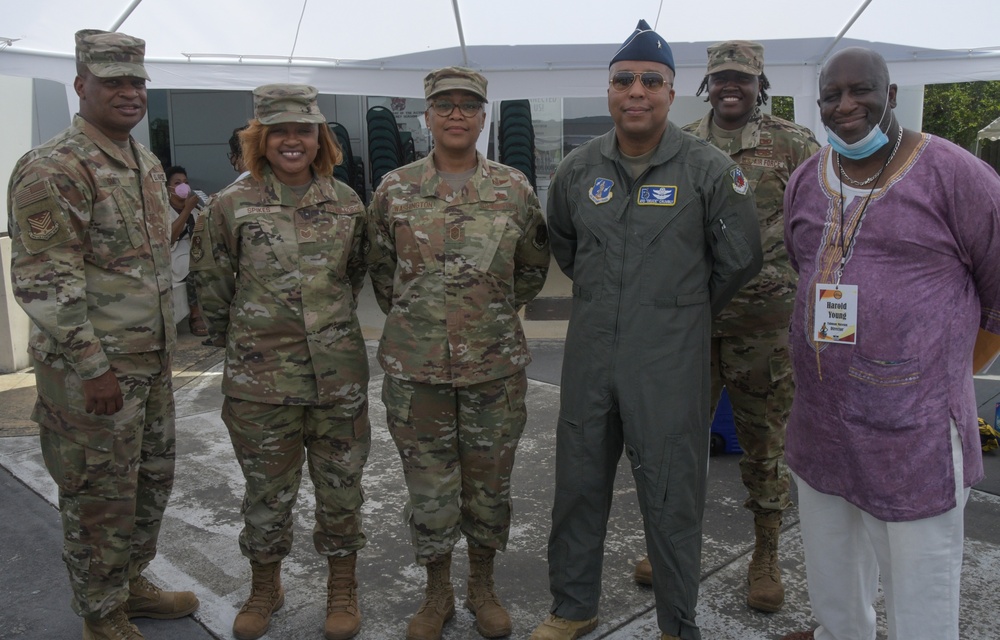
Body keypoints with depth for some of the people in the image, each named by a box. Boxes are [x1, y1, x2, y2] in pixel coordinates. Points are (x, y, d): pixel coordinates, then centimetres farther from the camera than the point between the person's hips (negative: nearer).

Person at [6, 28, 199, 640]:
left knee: (153, 481, 20)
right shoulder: (53, 170, -16)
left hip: (152, 363, 8)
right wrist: (92, 367, -21)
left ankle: (131, 582, 40)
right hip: (93, 371, -8)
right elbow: (43, 281, -20)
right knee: (100, 498, 7)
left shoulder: (149, 163, 11)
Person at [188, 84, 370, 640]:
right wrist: (237, 339, 11)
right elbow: (210, 281, 6)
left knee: (340, 483, 11)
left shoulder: (346, 203, 2)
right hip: (260, 374, -1)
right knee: (267, 488, 13)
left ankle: (342, 588, 31)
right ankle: (265, 588, 35)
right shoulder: (231, 204, -4)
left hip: (339, 371, 1)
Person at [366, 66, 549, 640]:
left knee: (490, 483, 12)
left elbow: (534, 268, 12)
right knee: (428, 486, 10)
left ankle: (483, 588, 35)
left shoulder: (515, 189, -1)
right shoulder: (395, 189, 0)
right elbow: (381, 268, 12)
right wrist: (414, 316, 9)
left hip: (496, 366, 0)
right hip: (415, 366, 0)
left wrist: (495, 314, 9)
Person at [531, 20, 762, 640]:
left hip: (670, 362, -4)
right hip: (589, 356, 4)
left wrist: (684, 309, 8)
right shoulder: (579, 168, 3)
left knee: (671, 498, 7)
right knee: (579, 484, 15)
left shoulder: (708, 169, -8)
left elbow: (740, 257, 0)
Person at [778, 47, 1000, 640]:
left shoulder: (951, 174, -11)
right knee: (830, 566, 24)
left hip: (914, 429, -6)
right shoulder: (806, 181, 8)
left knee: (920, 592, 6)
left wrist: (942, 357, 7)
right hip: (821, 422, 6)